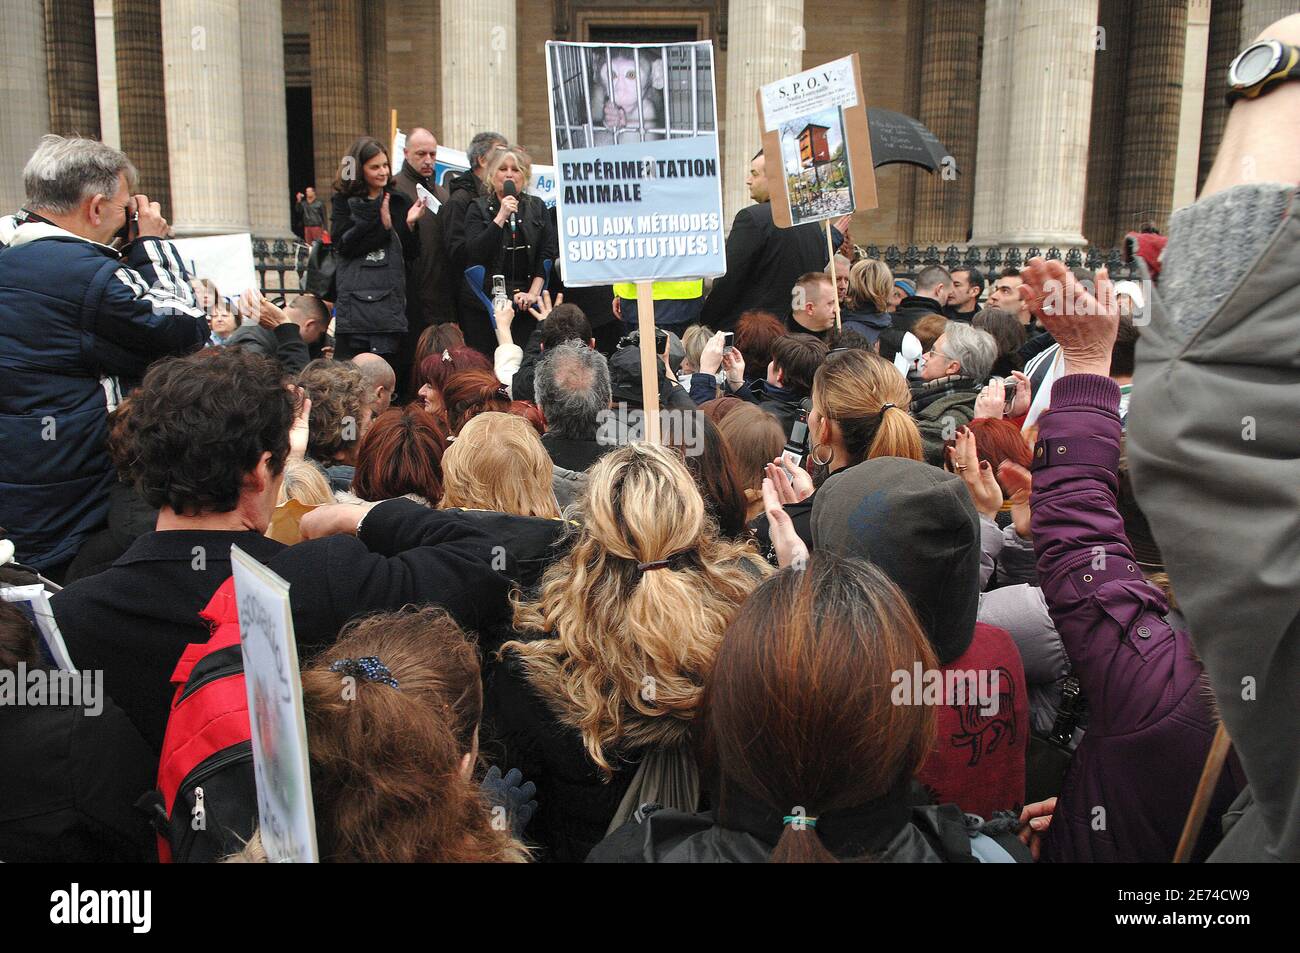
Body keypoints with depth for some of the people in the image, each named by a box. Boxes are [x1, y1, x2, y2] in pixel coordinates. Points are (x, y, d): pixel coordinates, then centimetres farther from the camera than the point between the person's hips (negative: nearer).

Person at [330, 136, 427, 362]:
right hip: (354, 299, -1)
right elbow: (342, 244, -6)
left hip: (390, 299, 1)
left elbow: (412, 254, 9)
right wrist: (380, 223, -11)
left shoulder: (399, 202, 12)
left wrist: (409, 224, -9)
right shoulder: (344, 201, 9)